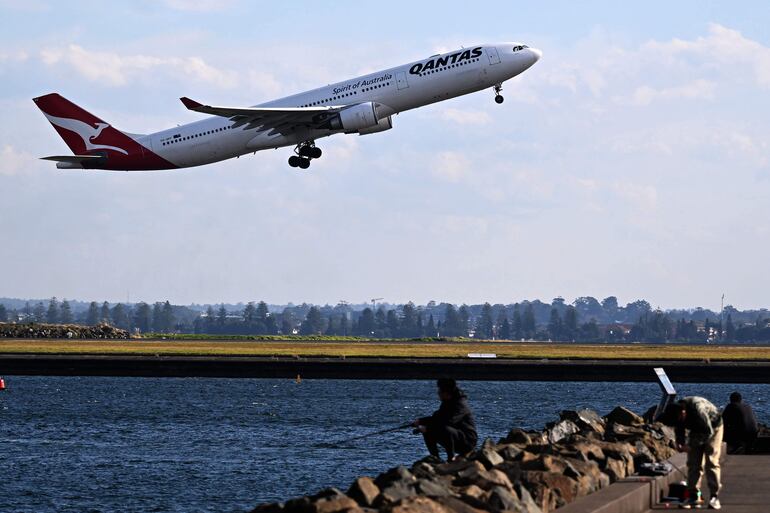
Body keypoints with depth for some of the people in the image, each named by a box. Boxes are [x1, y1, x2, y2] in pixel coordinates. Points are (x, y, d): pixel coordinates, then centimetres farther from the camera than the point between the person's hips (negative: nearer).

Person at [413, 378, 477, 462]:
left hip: (468, 440, -9)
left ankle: (451, 459, -23)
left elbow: (448, 421, -30)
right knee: (428, 432, 1)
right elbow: (436, 418, 20)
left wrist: (428, 428, -27)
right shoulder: (446, 403, 11)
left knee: (446, 430, -37)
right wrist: (420, 421, 4)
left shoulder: (460, 404, -19)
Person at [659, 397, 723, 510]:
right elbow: (679, 429, 0)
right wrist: (680, 443, -18)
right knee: (693, 463, -2)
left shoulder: (698, 410, -40)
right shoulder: (677, 412, -19)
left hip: (713, 428, -6)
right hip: (696, 430, 6)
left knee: (711, 462, -14)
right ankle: (694, 497, -1)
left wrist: (691, 445, -31)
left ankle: (714, 497, -13)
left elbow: (708, 432, -31)